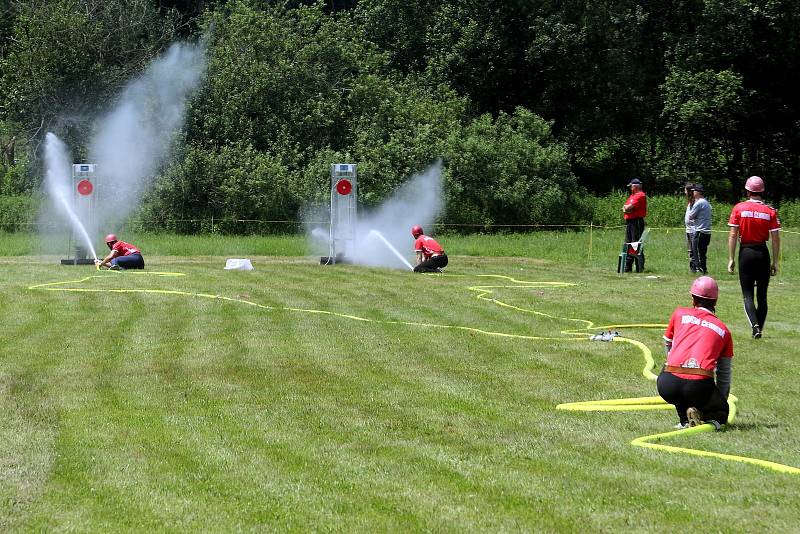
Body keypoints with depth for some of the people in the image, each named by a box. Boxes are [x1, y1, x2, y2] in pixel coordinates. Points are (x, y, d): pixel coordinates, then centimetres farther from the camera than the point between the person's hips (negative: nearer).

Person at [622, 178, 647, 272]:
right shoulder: (632, 196, 22)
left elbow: (630, 207, -18)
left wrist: (626, 208, 3)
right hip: (629, 222, 10)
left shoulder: (640, 195, -10)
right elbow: (625, 208, 18)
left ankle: (640, 267, -12)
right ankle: (627, 267, 16)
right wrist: (625, 209, -4)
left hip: (636, 221, -10)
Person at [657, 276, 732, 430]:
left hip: (668, 387, 0)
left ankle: (684, 420, 17)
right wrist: (722, 401, 37)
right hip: (701, 387, 0)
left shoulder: (679, 314, 19)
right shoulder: (723, 330, 19)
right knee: (720, 410, 27)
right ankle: (710, 418, -9)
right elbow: (725, 373, 25)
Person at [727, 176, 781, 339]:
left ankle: (755, 326, -19)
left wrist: (731, 259, -2)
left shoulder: (739, 208, -5)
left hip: (745, 253, -1)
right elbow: (776, 239, -2)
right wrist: (775, 262, 5)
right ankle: (759, 329, 13)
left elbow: (732, 235, -7)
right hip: (763, 253, 1)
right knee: (762, 295, 12)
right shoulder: (770, 211, -2)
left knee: (747, 295, 2)